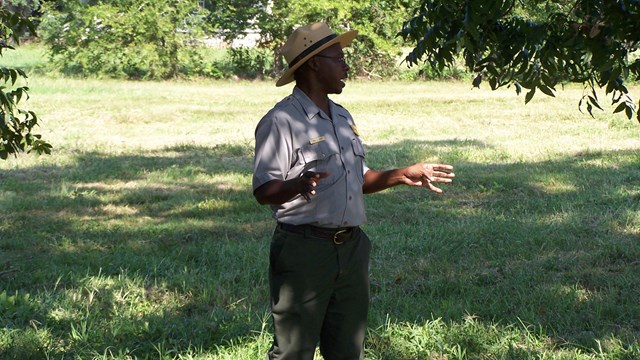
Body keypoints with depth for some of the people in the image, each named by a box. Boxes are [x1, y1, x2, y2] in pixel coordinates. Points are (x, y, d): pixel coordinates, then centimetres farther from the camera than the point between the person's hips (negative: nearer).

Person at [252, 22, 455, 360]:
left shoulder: (342, 117, 16)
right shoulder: (281, 121, -11)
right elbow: (264, 190, -19)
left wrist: (402, 175, 12)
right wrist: (299, 185, -38)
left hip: (351, 247, 8)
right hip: (303, 251, -8)